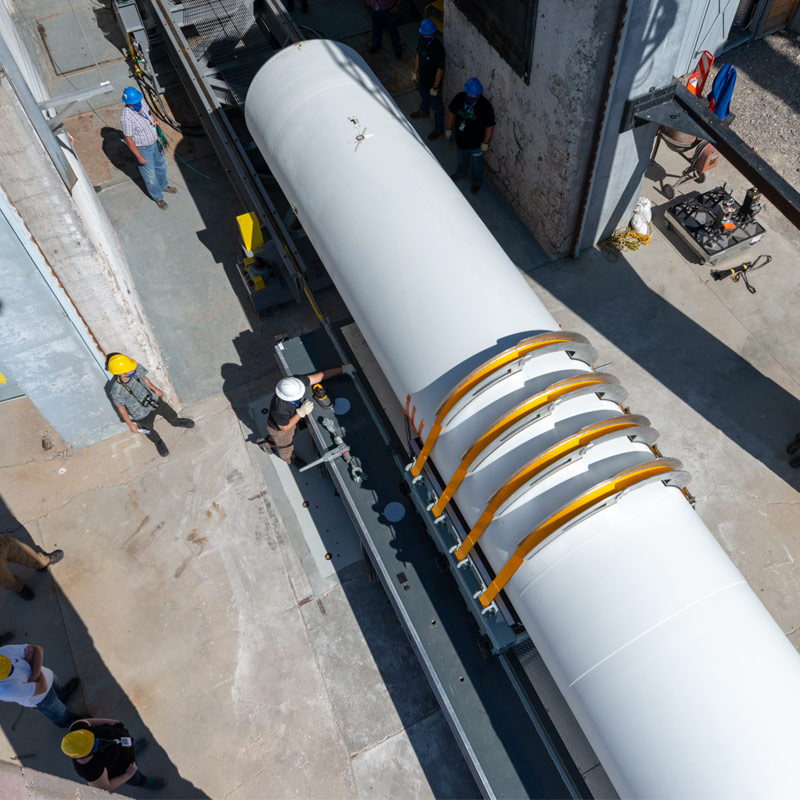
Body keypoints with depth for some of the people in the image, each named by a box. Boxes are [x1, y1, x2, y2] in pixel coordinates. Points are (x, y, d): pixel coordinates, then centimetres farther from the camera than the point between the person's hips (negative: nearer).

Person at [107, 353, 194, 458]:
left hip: (154, 400, 4)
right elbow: (121, 407, -20)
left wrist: (155, 389, 12)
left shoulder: (137, 369, -28)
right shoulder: (116, 391, -38)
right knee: (150, 433, 26)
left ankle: (176, 422, 66)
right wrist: (130, 425, -11)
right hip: (142, 415, -4)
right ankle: (158, 442, 61)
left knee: (172, 415, 28)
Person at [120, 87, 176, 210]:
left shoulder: (141, 102, -15)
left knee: (161, 165, 29)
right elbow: (129, 139, -27)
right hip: (142, 149, -7)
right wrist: (139, 157, -21)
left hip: (154, 142, 7)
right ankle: (158, 198, 37)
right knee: (150, 176, 12)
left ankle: (163, 186, 58)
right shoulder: (126, 117, -36)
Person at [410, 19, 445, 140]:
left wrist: (435, 87, -20)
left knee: (436, 106, 14)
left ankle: (439, 128, 34)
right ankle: (424, 112, 64)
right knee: (423, 96, 34)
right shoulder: (422, 39, -13)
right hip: (422, 78, 7)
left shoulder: (438, 48, -34)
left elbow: (440, 69, -26)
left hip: (433, 82, -7)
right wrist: (415, 72, 12)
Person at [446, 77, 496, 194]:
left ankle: (477, 182, 47)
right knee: (462, 157, 32)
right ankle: (461, 172, 62)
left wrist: (485, 142, -15)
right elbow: (451, 112, -2)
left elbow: (490, 126, -21)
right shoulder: (459, 98, -20)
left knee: (477, 163, 22)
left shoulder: (485, 106, -31)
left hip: (476, 142, -4)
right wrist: (448, 128, 5)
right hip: (460, 138, 4)